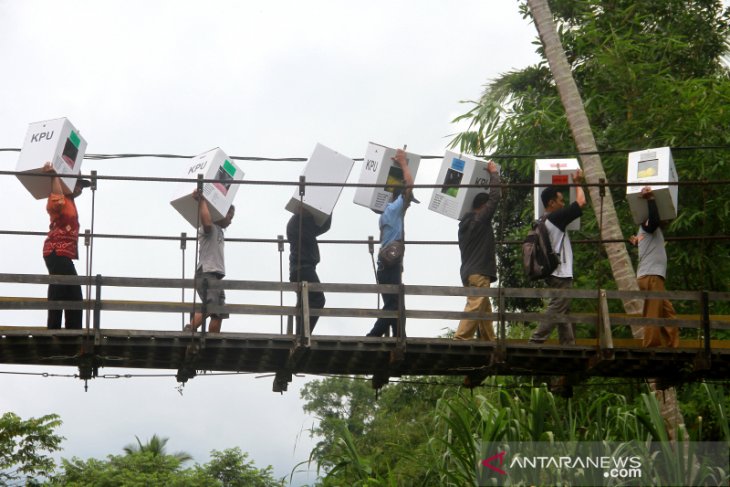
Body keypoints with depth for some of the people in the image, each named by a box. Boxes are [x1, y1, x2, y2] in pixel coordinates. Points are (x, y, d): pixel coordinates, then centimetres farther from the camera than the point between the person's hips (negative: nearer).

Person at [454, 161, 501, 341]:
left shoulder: (465, 222, 15)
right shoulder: (480, 220, -7)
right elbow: (495, 196, -6)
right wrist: (494, 173, 3)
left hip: (469, 271, 10)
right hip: (479, 272, -10)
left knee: (484, 309, 13)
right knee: (475, 306, -14)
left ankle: (488, 340, 14)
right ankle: (460, 339, -21)